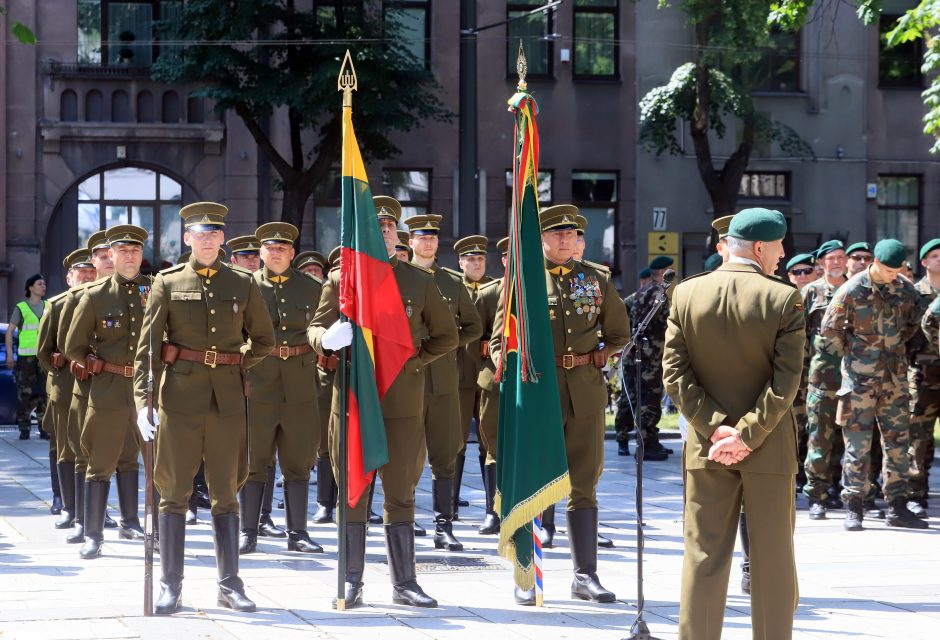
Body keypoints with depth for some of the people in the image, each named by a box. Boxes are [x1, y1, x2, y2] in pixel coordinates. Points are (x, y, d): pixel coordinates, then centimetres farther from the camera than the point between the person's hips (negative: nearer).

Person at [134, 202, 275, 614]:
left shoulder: (242, 284, 7)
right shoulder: (168, 283, 2)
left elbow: (264, 340, 19)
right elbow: (147, 346, -2)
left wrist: (238, 366, 5)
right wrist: (143, 401, -11)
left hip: (227, 396, 2)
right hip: (180, 393, -2)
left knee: (226, 493, 5)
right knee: (174, 491, 0)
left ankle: (229, 584, 11)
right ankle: (170, 586, 4)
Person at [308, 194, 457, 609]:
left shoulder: (420, 282, 9)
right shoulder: (339, 279, 7)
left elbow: (447, 336, 16)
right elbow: (316, 327, 6)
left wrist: (416, 361, 2)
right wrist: (327, 339, -17)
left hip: (403, 400, 1)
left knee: (401, 492, 4)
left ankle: (404, 582, 9)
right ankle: (351, 582, 9)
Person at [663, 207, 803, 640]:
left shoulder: (686, 294, 0)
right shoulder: (784, 299, -10)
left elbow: (675, 372, -4)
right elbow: (785, 381, -15)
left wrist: (714, 426, -6)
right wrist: (747, 435, -12)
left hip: (706, 447, 3)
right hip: (769, 450, -3)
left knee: (704, 556, 7)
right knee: (772, 559, 6)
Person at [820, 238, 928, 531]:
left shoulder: (905, 289, 2)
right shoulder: (852, 291, -11)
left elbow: (914, 320, 20)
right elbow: (829, 329, -4)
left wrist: (897, 345, 13)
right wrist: (850, 353, 2)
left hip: (895, 376, 5)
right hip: (861, 376, -4)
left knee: (898, 441, 6)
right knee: (858, 444, -3)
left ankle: (897, 508, 12)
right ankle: (853, 509, 2)